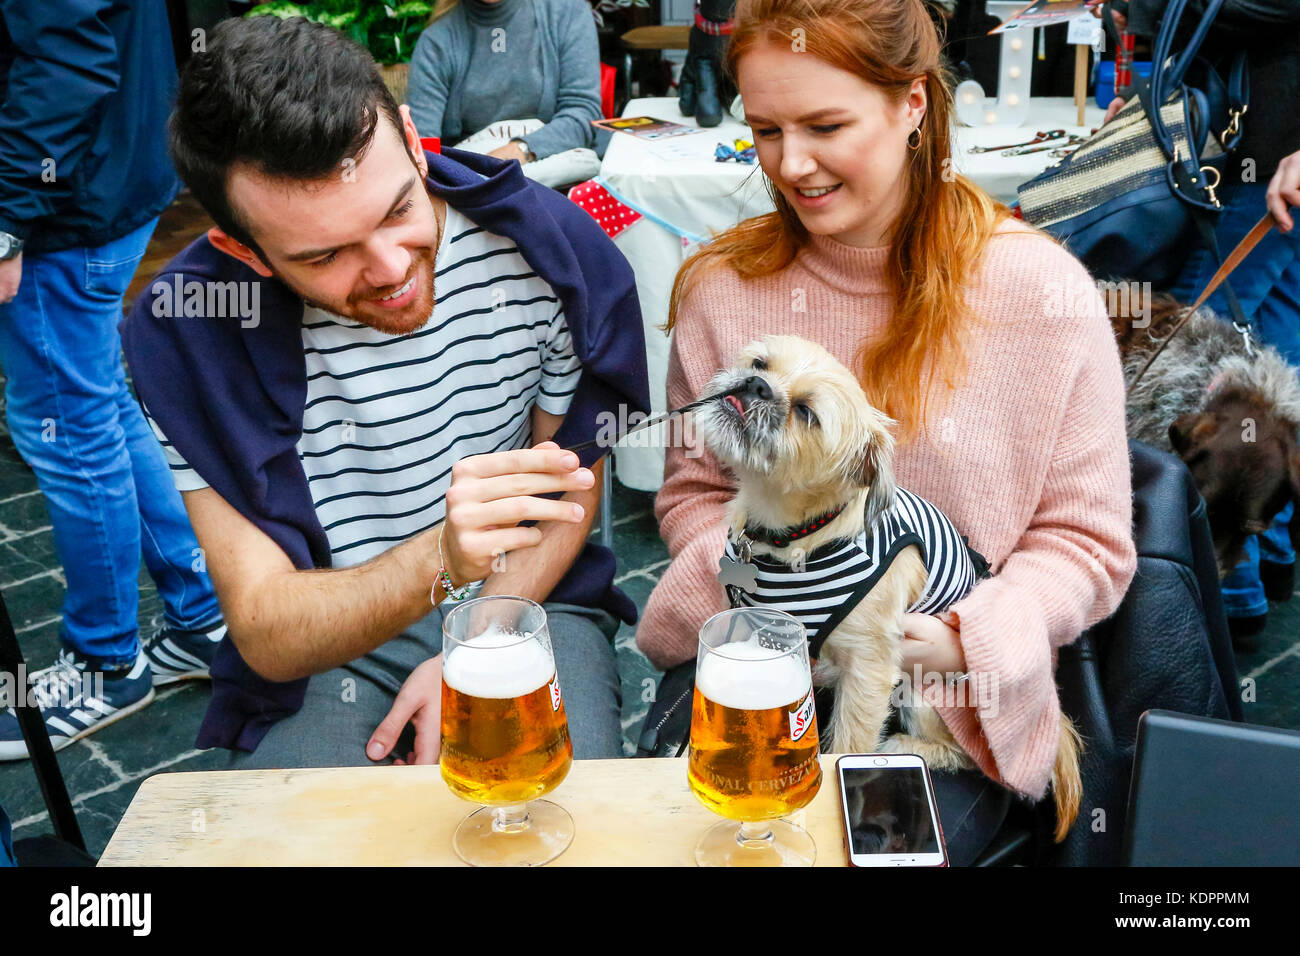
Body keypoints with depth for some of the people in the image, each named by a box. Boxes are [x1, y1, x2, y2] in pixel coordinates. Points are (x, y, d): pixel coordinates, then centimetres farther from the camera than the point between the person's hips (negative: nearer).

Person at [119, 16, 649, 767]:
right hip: (324, 642, -2)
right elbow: (265, 635, -18)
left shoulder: (543, 243, -13)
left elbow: (573, 484, 1)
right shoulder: (187, 328, -18)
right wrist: (443, 558, -37)